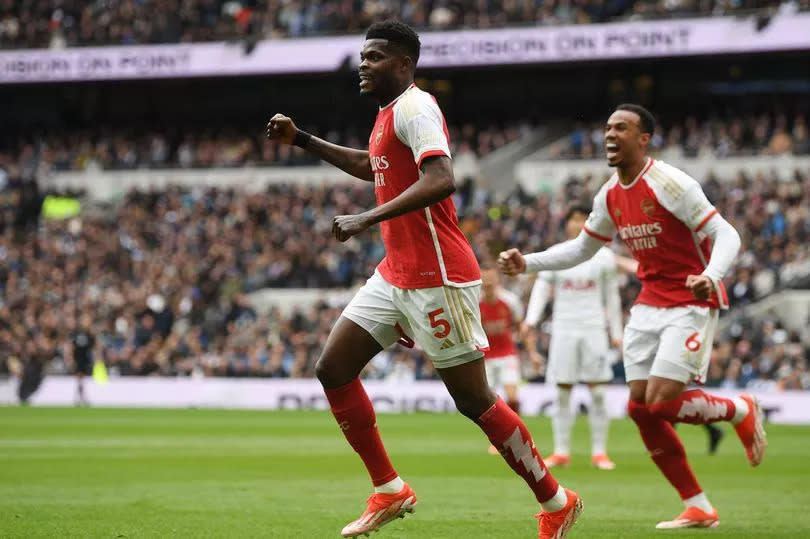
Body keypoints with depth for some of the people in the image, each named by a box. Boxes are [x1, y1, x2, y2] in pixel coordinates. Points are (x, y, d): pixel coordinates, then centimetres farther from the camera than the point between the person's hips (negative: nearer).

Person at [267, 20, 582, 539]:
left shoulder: (414, 107, -14)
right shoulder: (389, 115, 15)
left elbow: (441, 180, -30)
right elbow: (372, 167, 37)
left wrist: (368, 219, -33)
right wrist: (301, 140, 34)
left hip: (437, 279, -10)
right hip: (395, 275, 10)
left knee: (473, 400, -5)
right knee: (333, 369, 3)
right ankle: (389, 491, 9)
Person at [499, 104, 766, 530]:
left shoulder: (669, 184, -17)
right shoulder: (610, 196, 5)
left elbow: (725, 235, -19)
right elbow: (582, 249, 20)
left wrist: (711, 276, -39)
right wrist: (527, 263, 8)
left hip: (691, 304, -7)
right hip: (649, 304, 7)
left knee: (660, 404, -17)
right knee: (640, 407, -1)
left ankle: (741, 411, 13)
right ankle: (699, 508, 9)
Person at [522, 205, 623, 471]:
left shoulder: (604, 257, 4)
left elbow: (612, 297, 10)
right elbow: (541, 287, 1)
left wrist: (616, 332, 9)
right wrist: (531, 319, -13)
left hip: (594, 328, 0)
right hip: (564, 327, 1)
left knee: (597, 393, -4)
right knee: (562, 392, 1)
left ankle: (599, 452, 1)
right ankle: (561, 452, 6)